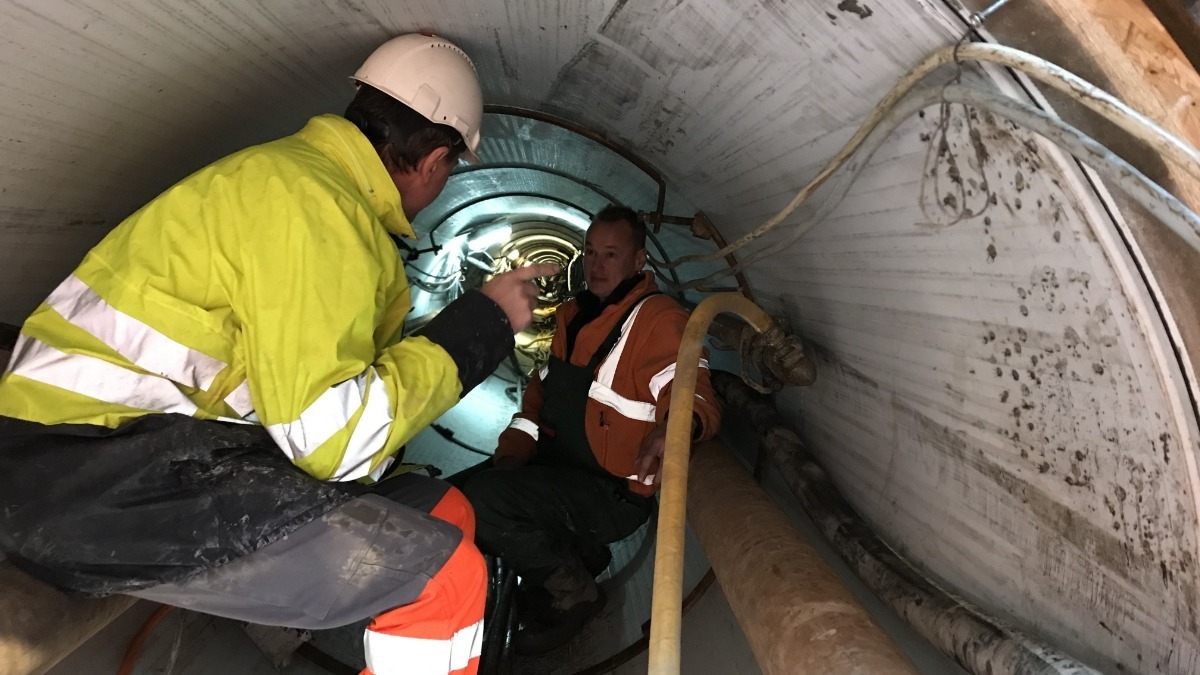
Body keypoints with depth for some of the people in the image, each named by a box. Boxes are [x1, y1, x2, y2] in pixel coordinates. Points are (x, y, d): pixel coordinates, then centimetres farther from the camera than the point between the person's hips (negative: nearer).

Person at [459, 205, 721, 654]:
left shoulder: (660, 320, -14)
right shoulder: (572, 316, 11)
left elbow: (696, 397, -26)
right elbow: (539, 393, 16)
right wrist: (512, 453, 2)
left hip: (613, 494, -8)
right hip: (556, 467, 9)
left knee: (479, 499, -25)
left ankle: (574, 591, 0)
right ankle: (578, 552, 10)